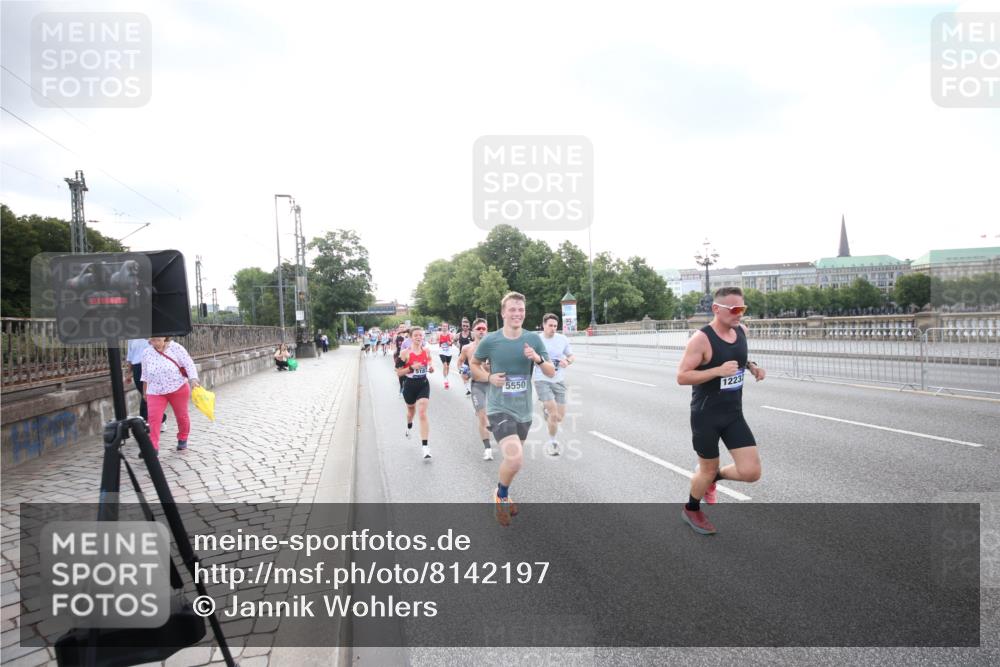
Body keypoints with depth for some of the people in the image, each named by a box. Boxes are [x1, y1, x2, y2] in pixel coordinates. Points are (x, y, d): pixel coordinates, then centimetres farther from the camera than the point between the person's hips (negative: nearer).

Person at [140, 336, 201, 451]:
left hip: (178, 389, -2)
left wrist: (193, 380, -27)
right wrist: (145, 391, 16)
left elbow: (189, 364, -13)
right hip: (155, 392, 2)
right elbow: (145, 374, 10)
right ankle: (153, 447, -10)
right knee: (153, 418, -12)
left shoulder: (176, 348, -11)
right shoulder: (146, 353, -1)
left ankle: (182, 439, 36)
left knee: (181, 415, 12)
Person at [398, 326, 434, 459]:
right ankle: (409, 426, 61)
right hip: (410, 385, 0)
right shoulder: (405, 353, -14)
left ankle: (424, 446, -16)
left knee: (423, 413, -13)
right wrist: (412, 368, -26)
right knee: (411, 409, 24)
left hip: (423, 385, 1)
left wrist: (431, 367, -5)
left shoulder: (426, 350, -4)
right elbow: (398, 373, -13)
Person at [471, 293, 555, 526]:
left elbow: (551, 373, 0)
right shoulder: (490, 341, -9)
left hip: (523, 410, 4)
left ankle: (503, 496, 47)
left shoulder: (533, 339, -3)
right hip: (499, 408, -4)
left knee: (513, 458, 20)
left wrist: (538, 358, -20)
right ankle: (501, 495, 7)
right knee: (515, 458, -23)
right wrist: (489, 377, -12)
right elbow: (474, 365, 8)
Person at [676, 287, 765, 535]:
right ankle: (691, 510, 39)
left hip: (734, 414, 6)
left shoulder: (742, 330, 2)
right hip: (706, 415, -6)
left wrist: (751, 366, 3)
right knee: (709, 469, 10)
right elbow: (681, 377, -20)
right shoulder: (701, 338, -19)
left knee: (751, 472, -3)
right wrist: (718, 370, -29)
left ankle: (710, 477, 28)